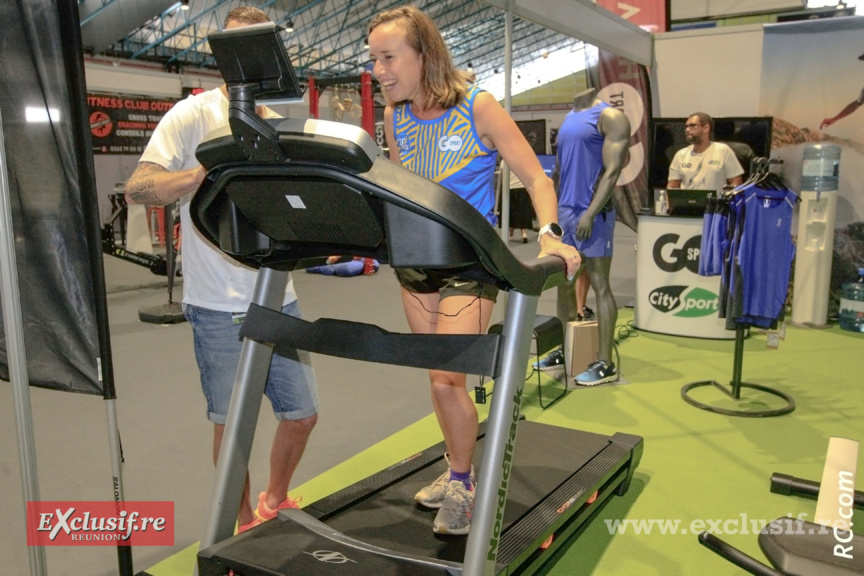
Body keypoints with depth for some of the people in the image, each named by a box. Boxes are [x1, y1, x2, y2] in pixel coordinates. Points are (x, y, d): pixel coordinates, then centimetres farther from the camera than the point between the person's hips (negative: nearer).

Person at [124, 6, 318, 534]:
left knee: (303, 413, 12)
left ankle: (275, 501, 38)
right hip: (219, 306, -5)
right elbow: (137, 188, -14)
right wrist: (212, 168, -27)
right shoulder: (194, 114, -4)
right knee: (232, 423, 6)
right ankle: (246, 526, 29)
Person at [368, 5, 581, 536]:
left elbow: (536, 178, -12)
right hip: (414, 263, 6)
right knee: (440, 377, 13)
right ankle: (458, 471, 33)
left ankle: (461, 488, 13)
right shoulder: (395, 118, 4)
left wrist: (550, 235, -28)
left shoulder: (478, 108, -12)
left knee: (447, 378, -10)